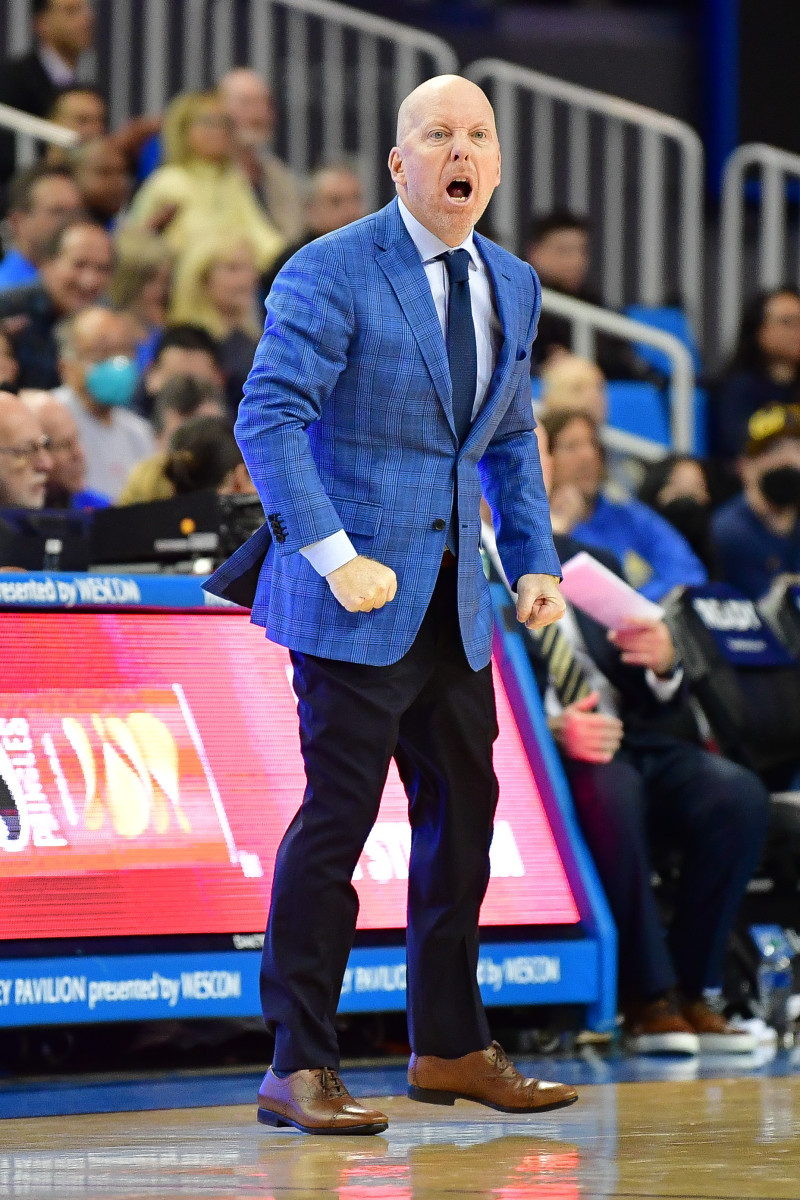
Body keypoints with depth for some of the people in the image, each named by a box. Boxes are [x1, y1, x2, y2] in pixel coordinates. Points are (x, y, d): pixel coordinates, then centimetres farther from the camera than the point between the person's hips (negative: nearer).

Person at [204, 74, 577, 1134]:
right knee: (338, 816, -8)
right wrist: (334, 556, -22)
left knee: (463, 811, 11)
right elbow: (267, 419, -15)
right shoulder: (331, 274, -10)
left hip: (454, 605, 7)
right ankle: (299, 1067, -3)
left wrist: (537, 561, 10)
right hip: (358, 593, -7)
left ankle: (450, 1047, 23)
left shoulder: (513, 287, 12)